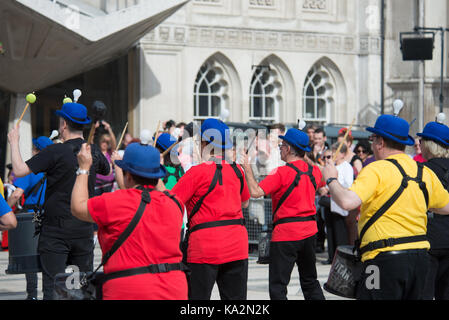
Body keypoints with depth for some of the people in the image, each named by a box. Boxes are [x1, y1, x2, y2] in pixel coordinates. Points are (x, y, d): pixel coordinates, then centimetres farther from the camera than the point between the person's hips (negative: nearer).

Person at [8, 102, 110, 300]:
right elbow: (107, 170, 26)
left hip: (56, 231, -5)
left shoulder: (56, 152, -13)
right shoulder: (94, 152, 4)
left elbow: (20, 170, -16)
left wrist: (14, 142, -3)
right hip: (84, 231, 5)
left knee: (53, 288, -4)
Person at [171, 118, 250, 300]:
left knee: (197, 297, 1)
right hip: (237, 245, 5)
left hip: (205, 247, -5)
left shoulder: (198, 172, -9)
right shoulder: (237, 170, 9)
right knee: (236, 298, 9)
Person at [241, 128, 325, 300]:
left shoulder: (282, 172, -15)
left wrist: (247, 168, -12)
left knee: (277, 286, -4)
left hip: (286, 233, -7)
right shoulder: (314, 171, 5)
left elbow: (255, 192, -23)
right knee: (310, 281, 20)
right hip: (309, 230, 7)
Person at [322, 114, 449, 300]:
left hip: (386, 258, -7)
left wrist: (331, 179, -4)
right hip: (420, 256, 7)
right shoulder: (425, 173, 11)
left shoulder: (376, 170, -10)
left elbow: (347, 202, -21)